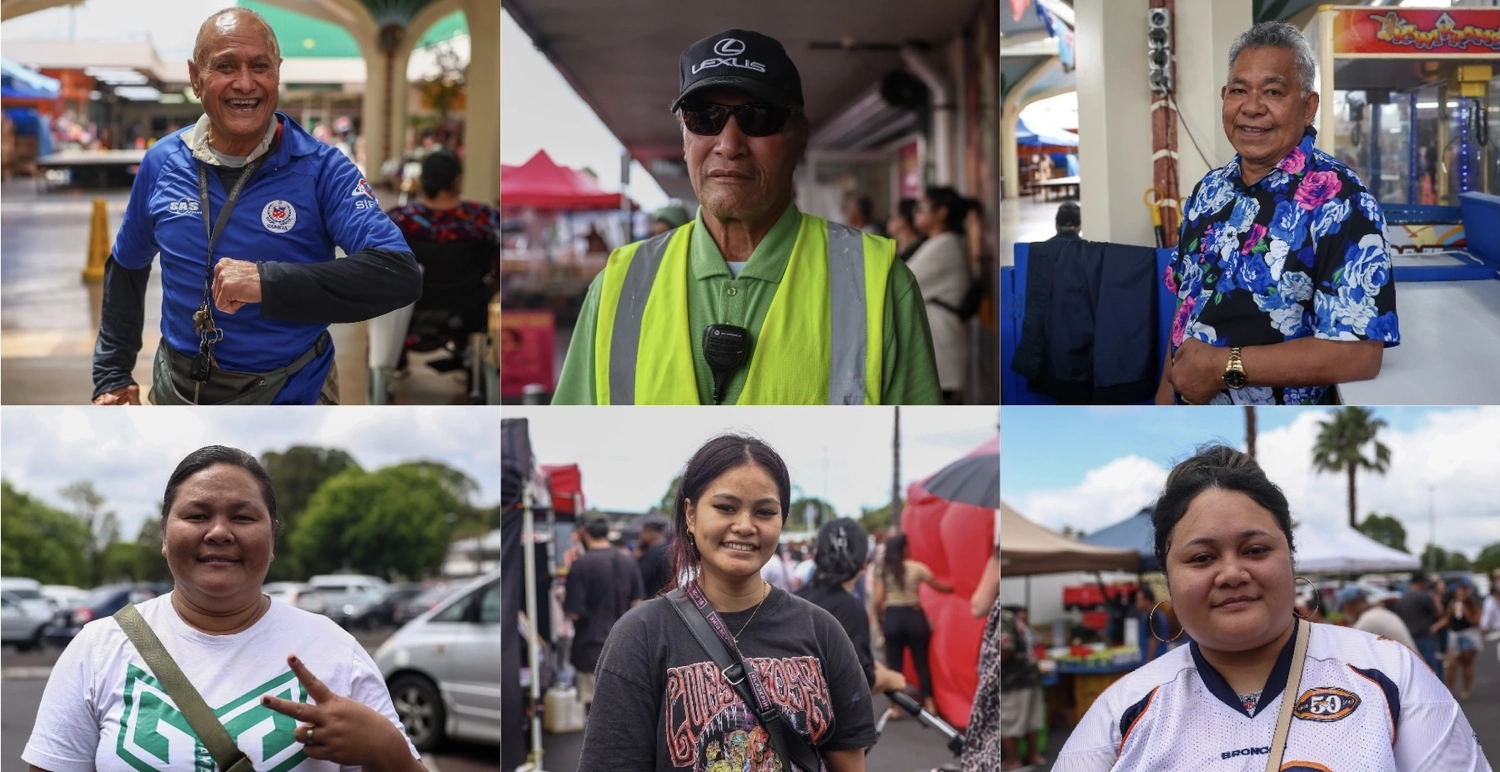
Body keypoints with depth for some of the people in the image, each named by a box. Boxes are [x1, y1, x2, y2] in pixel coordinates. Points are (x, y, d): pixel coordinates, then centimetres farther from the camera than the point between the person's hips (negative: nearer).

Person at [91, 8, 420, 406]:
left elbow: (399, 276, -29)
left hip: (289, 399, -3)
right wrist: (112, 376, 9)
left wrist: (268, 282, -36)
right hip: (178, 391, 3)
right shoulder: (162, 163, -4)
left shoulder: (321, 169, -16)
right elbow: (127, 266, 13)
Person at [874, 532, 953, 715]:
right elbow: (939, 586, 1)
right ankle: (929, 703, 12)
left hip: (892, 617, 1)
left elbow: (878, 600, -4)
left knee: (894, 665, 8)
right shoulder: (916, 568, -7)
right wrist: (954, 586, 20)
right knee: (921, 662, 11)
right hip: (914, 616, -1)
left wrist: (881, 618, 11)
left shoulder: (883, 570, -2)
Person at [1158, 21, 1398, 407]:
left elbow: (1360, 352, -24)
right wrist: (1165, 391, 2)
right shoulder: (1208, 191, 4)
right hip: (1191, 406, 6)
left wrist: (1226, 365, -24)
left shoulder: (1341, 201, -18)